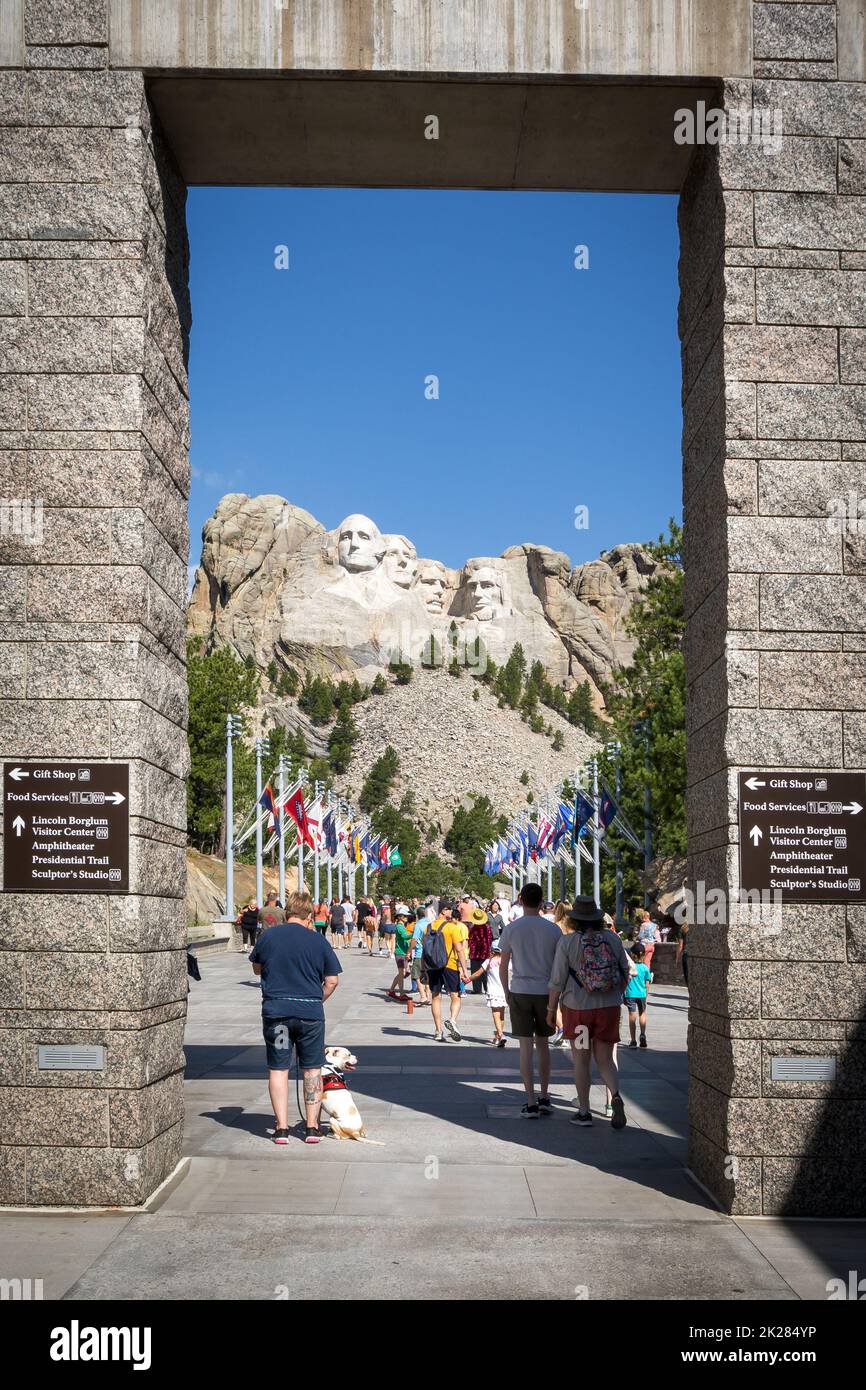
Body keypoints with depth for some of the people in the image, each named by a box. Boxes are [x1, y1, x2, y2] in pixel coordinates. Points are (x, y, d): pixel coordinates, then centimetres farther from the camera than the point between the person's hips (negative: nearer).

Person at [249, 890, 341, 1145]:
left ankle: (282, 1127, 6)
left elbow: (257, 968, 15)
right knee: (312, 1069, 11)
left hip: (275, 1011, 1)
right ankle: (312, 1127, 12)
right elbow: (332, 980, -1)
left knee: (278, 1069, 8)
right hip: (310, 1011, 0)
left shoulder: (268, 936, 0)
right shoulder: (318, 941, -3)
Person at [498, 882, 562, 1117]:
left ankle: (531, 1103, -2)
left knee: (526, 1047, 1)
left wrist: (506, 991, 15)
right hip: (546, 992, 1)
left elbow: (503, 966, 2)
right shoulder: (553, 929, -2)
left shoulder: (511, 929, -4)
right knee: (542, 1044, 16)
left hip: (520, 992, -1)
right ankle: (544, 1098, 20)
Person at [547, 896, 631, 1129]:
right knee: (605, 1059, 11)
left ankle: (584, 1112, 16)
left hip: (578, 1008, -2)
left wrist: (551, 1009, 1)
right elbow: (625, 973, 4)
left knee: (581, 1060, 11)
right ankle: (616, 1097, -14)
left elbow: (557, 981, -10)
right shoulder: (613, 938, -1)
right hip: (609, 1008, 2)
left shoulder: (567, 942, -11)